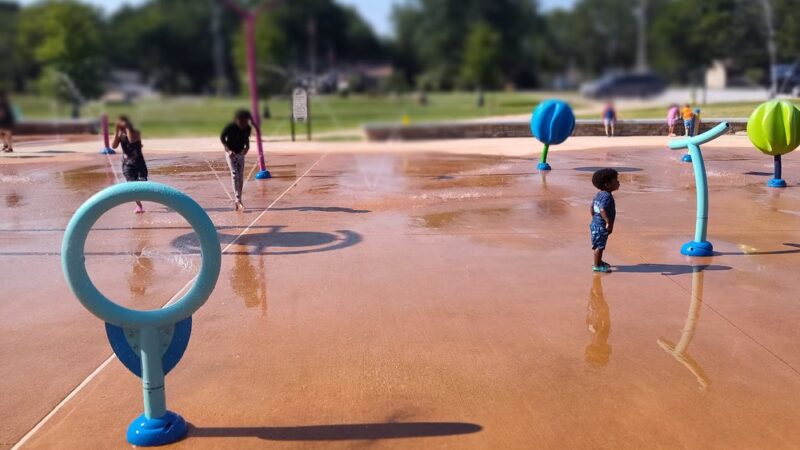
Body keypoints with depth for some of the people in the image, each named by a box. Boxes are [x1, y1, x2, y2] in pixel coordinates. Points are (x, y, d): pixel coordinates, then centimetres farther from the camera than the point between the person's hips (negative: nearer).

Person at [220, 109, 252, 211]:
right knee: (234, 174, -16)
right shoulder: (230, 127, -22)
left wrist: (247, 146, -10)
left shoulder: (247, 128, -9)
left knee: (241, 176, 5)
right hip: (231, 153, -5)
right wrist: (228, 150, -21)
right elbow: (222, 138, -10)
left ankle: (239, 200, 14)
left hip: (241, 153, 5)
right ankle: (237, 200, -24)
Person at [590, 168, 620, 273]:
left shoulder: (599, 194, 10)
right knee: (599, 246, -2)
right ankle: (597, 266, 4)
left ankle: (599, 261, 37)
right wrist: (609, 222, -29)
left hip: (596, 223, 10)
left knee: (599, 245, 23)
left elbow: (591, 209, 15)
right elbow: (602, 210, -32)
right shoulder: (607, 196, -21)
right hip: (601, 226, -10)